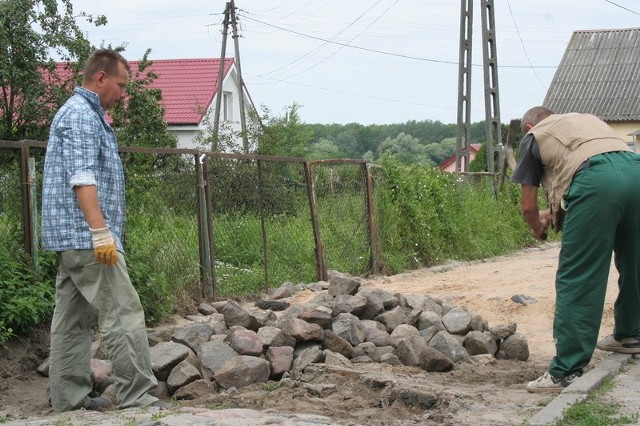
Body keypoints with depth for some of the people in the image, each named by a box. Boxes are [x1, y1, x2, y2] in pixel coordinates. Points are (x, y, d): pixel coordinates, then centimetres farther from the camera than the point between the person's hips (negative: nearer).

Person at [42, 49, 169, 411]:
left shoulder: (84, 114, 22)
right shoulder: (81, 115, -11)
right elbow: (82, 178, -20)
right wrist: (101, 232, -25)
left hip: (72, 239, 11)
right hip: (86, 235, -11)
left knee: (73, 321, 10)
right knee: (124, 314, -10)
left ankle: (70, 398, 14)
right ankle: (138, 396, -10)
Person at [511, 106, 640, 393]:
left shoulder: (534, 136, 22)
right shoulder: (585, 119, 39)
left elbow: (528, 207, 20)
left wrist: (538, 227, 42)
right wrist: (555, 215, 47)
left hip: (596, 180, -6)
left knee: (577, 280, -4)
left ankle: (567, 371, -7)